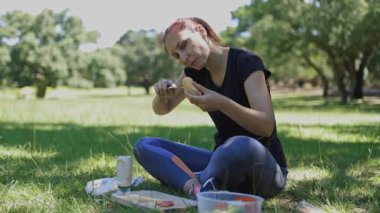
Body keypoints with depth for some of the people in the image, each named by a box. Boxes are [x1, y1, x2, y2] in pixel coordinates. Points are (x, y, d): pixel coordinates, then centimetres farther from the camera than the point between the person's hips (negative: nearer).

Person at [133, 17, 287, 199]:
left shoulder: (245, 62, -13)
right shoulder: (195, 71, 5)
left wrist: (221, 103, -35)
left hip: (263, 169, -6)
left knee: (242, 147, -43)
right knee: (144, 146, -5)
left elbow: (266, 126, -21)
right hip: (224, 161, 6)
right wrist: (162, 94, -9)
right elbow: (161, 109, 14)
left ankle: (196, 185, -15)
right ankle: (198, 189, -28)